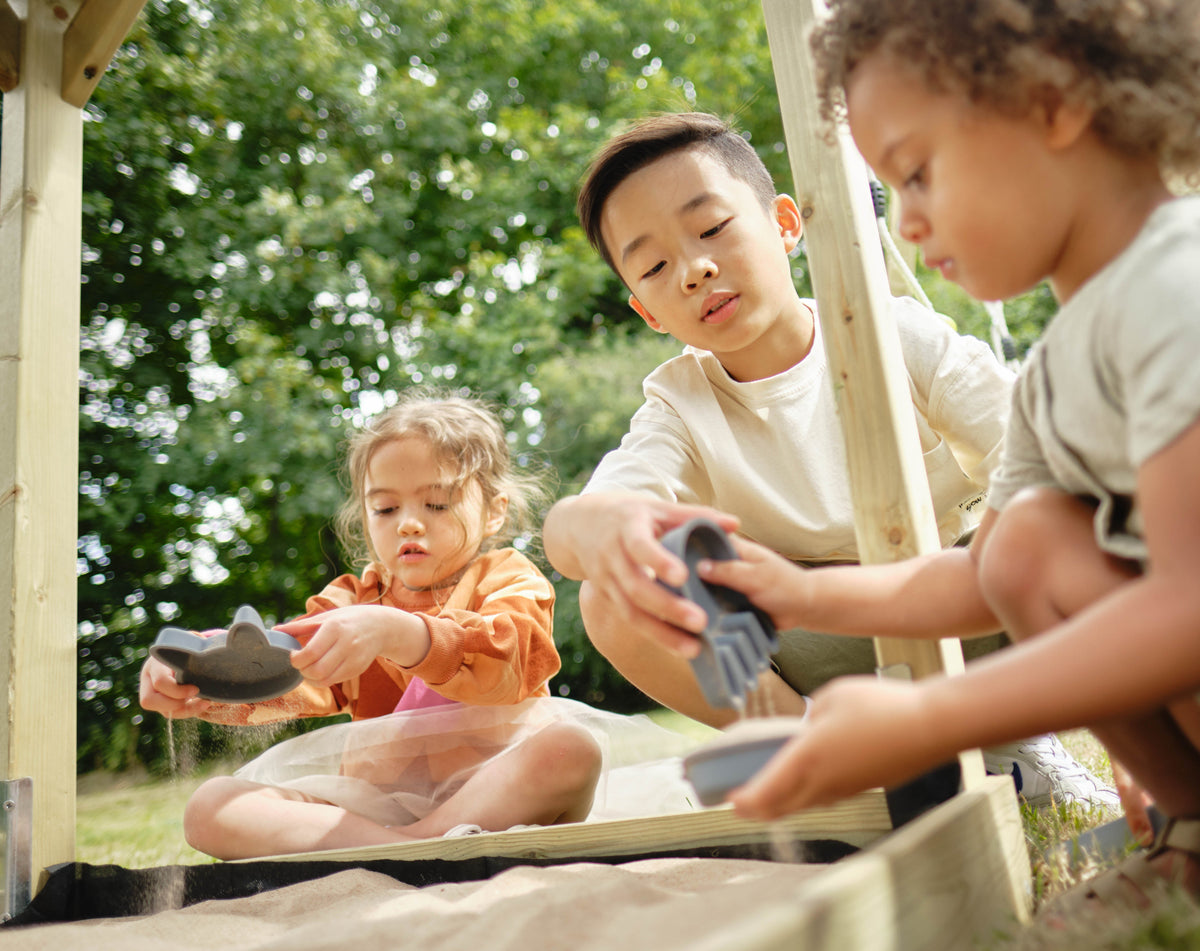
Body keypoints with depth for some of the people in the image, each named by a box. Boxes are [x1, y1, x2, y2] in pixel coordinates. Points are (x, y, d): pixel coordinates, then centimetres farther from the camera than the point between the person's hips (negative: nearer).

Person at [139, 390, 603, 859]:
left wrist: (394, 632, -37)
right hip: (376, 806, 4)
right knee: (209, 808, -15)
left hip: (501, 797, -4)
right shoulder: (352, 599, 19)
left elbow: (502, 663, -19)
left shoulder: (508, 579, 5)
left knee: (571, 746, -33)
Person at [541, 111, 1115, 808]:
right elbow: (564, 529, -26)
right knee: (614, 601, -24)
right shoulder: (681, 405, -7)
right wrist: (595, 522, -52)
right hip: (818, 659, 0)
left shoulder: (899, 336, -8)